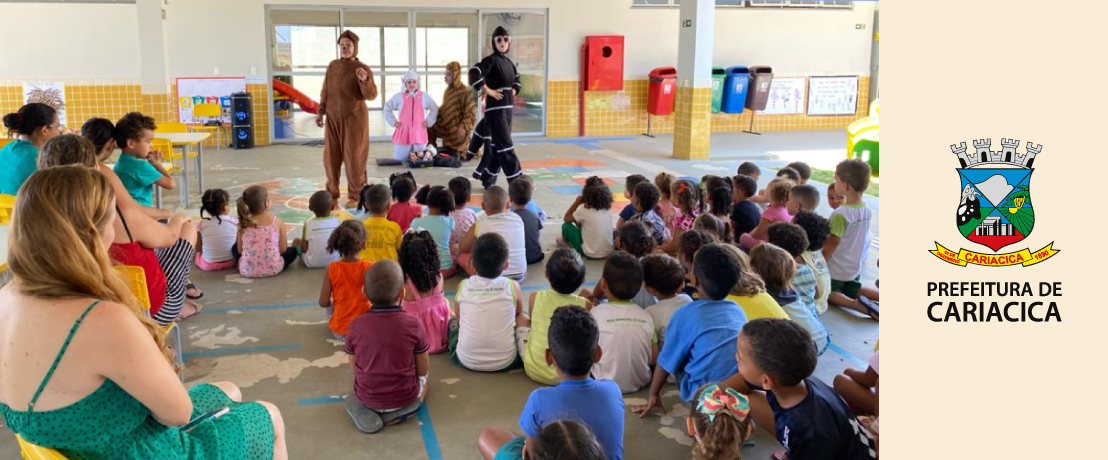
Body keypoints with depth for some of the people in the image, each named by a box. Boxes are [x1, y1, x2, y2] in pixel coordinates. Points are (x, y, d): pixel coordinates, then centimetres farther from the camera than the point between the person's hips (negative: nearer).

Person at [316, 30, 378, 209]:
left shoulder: (363, 69, -7)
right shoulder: (332, 66, 7)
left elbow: (371, 95, -16)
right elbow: (325, 91, 14)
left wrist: (365, 80, -33)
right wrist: (320, 111, 10)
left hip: (354, 119, -5)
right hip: (333, 118, 5)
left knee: (354, 157, -1)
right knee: (331, 157, 5)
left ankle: (355, 196, 9)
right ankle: (332, 195, 13)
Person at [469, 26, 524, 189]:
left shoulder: (509, 63, 13)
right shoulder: (491, 60, -9)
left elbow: (517, 81, 30)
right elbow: (474, 74, -24)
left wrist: (513, 91, 10)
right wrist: (488, 91, -18)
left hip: (508, 108, 8)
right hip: (495, 109, -8)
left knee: (497, 146, 12)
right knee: (505, 146, -8)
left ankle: (488, 179, 23)